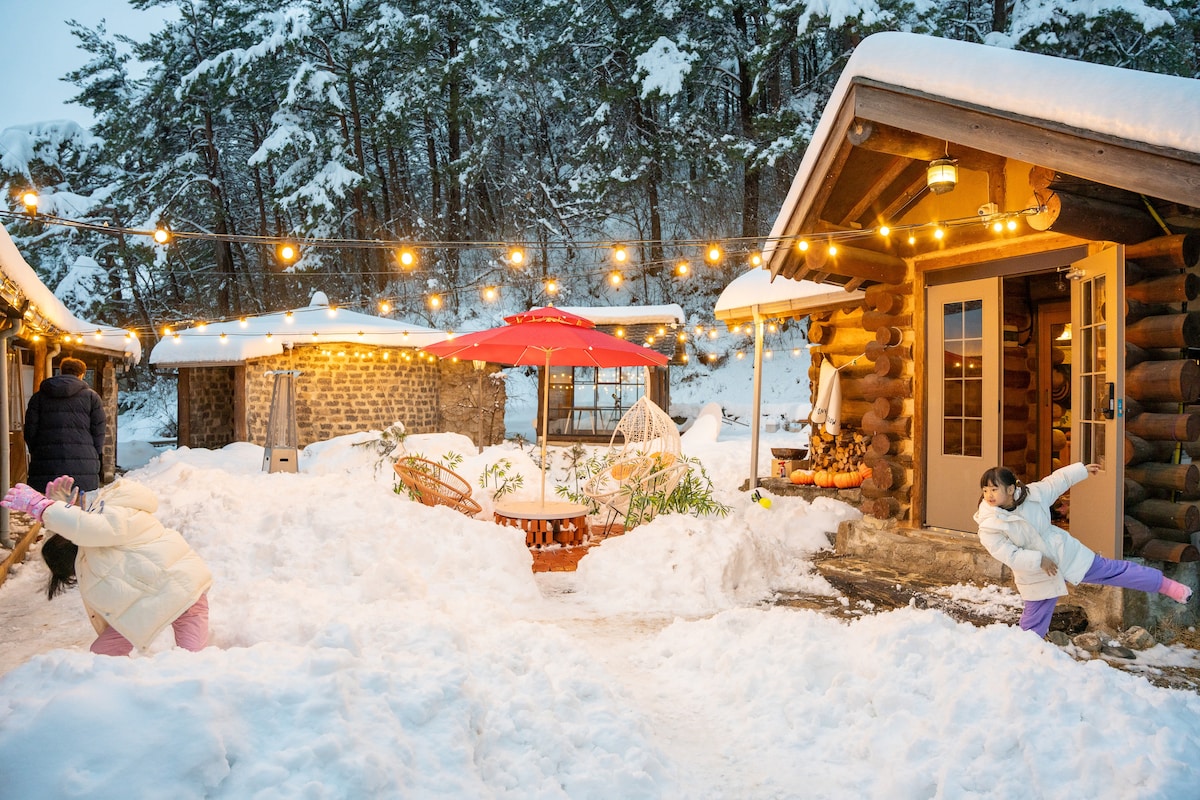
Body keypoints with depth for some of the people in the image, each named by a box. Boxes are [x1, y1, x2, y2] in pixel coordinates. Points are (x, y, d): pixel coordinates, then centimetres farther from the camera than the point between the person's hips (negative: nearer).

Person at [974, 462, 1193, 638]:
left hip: (1065, 552, 2)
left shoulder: (1032, 494, -16)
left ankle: (1166, 585, 27)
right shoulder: (988, 526, -25)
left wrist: (1082, 469, 11)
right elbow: (1009, 555, -25)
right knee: (1033, 623, 5)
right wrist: (1039, 560, -29)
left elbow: (1055, 482, 3)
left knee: (1112, 571, 12)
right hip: (1036, 576, -2)